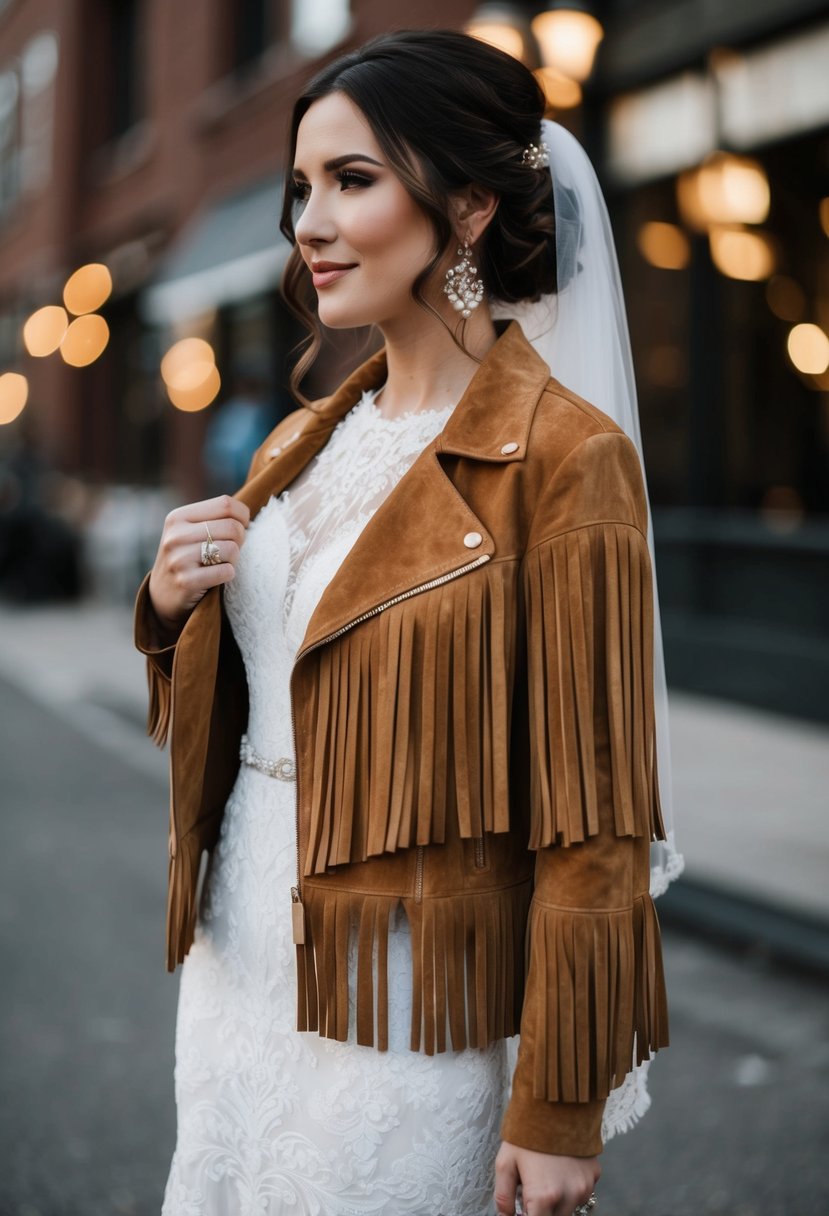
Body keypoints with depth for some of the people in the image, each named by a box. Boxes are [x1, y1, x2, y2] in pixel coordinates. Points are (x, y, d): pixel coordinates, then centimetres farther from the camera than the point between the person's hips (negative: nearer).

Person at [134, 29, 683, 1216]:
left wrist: (559, 1110, -13)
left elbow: (592, 823, -15)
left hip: (402, 1017, -7)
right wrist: (171, 609, -5)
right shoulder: (305, 442, 8)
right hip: (238, 968, 7)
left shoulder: (561, 456, -14)